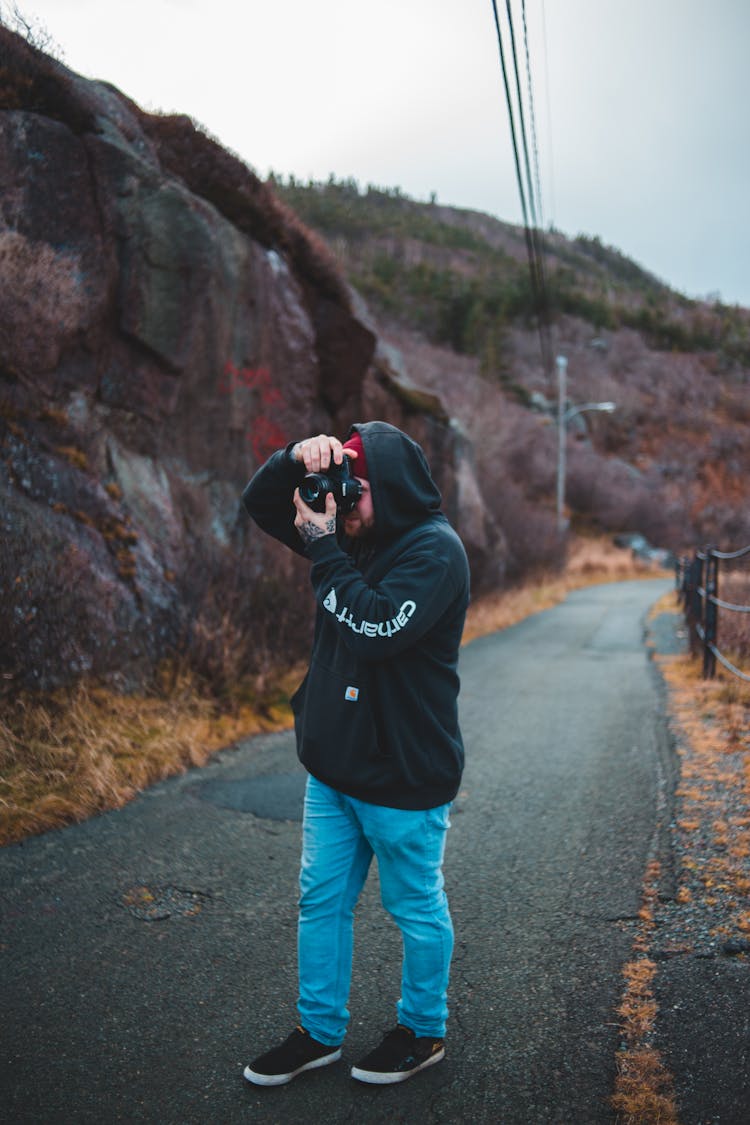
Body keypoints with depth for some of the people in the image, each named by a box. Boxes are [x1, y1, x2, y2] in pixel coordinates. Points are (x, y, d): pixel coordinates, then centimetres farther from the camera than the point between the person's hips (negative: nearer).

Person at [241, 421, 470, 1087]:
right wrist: (297, 459, -8)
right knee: (322, 900, 16)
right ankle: (320, 1032, 33)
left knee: (417, 908, 12)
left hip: (402, 776, -8)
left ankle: (424, 1031, 32)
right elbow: (261, 505, 11)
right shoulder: (353, 532, 6)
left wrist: (324, 548, -23)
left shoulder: (433, 549, -17)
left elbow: (377, 628, -30)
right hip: (333, 763, 8)